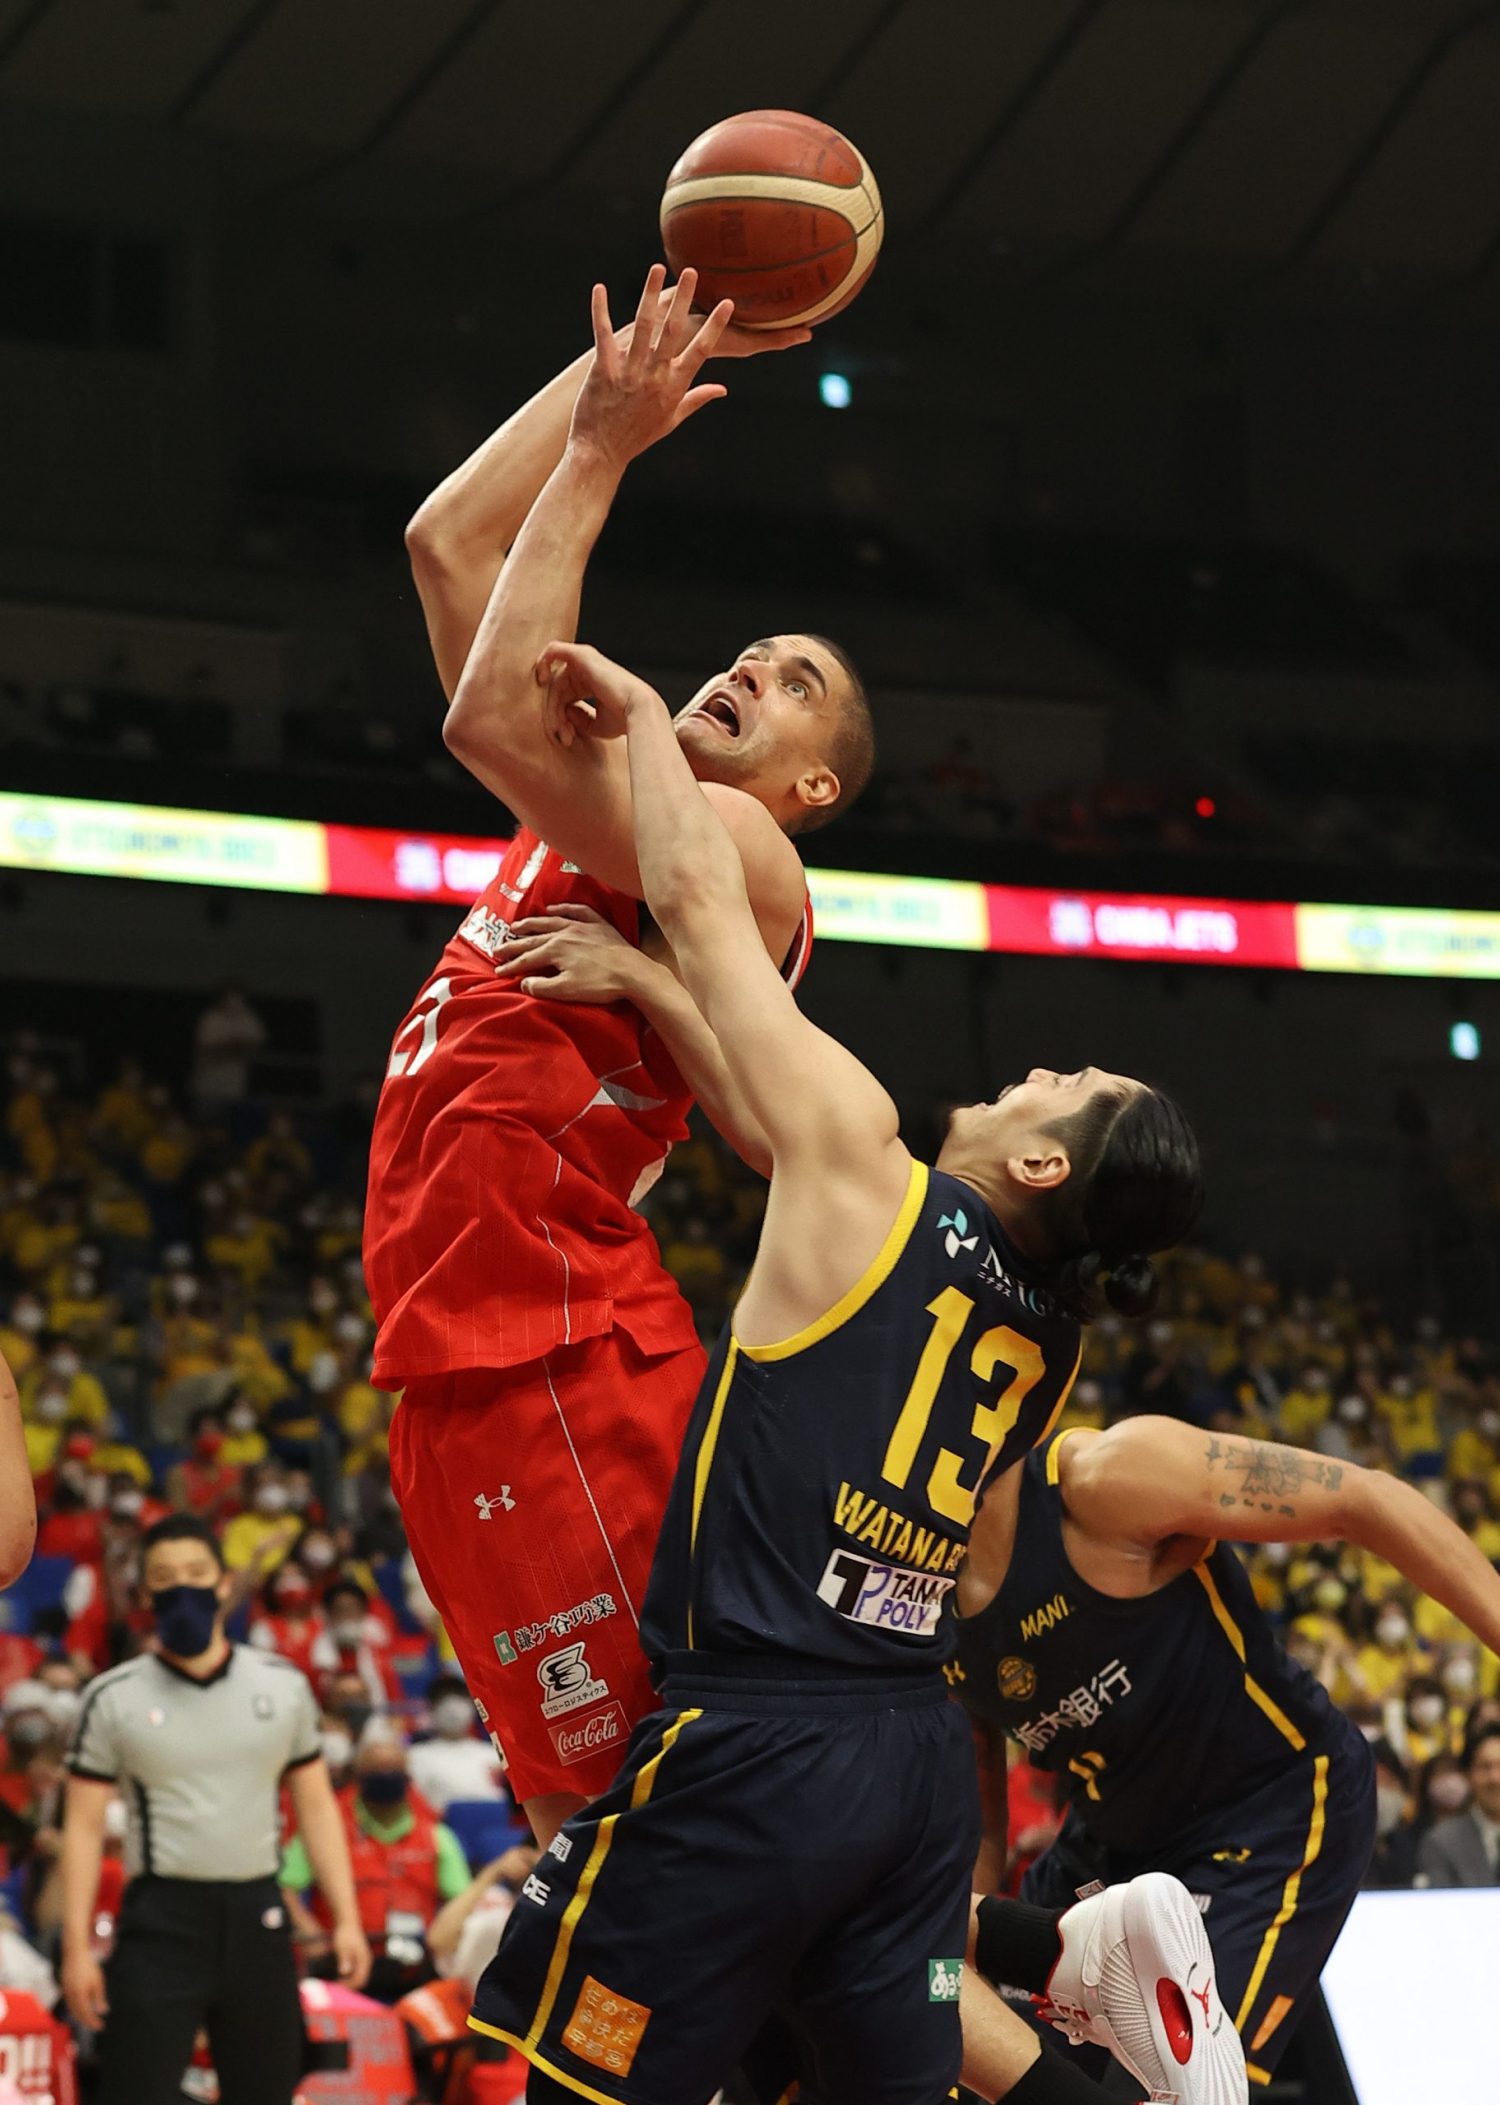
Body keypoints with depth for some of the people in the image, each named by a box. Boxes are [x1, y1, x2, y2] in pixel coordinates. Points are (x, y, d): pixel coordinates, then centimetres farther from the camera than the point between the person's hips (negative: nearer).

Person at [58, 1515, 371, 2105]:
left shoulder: (283, 1687, 8)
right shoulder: (114, 1698, 1)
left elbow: (316, 1807, 11)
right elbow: (84, 1828, 0)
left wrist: (346, 1919, 3)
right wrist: (76, 1947, -7)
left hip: (256, 1918, 3)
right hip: (162, 1919, -3)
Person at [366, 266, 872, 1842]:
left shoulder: (739, 851, -4)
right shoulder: (596, 818, 20)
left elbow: (496, 719, -18)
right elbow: (446, 544, 22)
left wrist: (599, 457, -10)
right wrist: (623, 362, 18)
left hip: (562, 1358, -9)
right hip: (463, 1359, 9)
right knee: (585, 1816, 10)